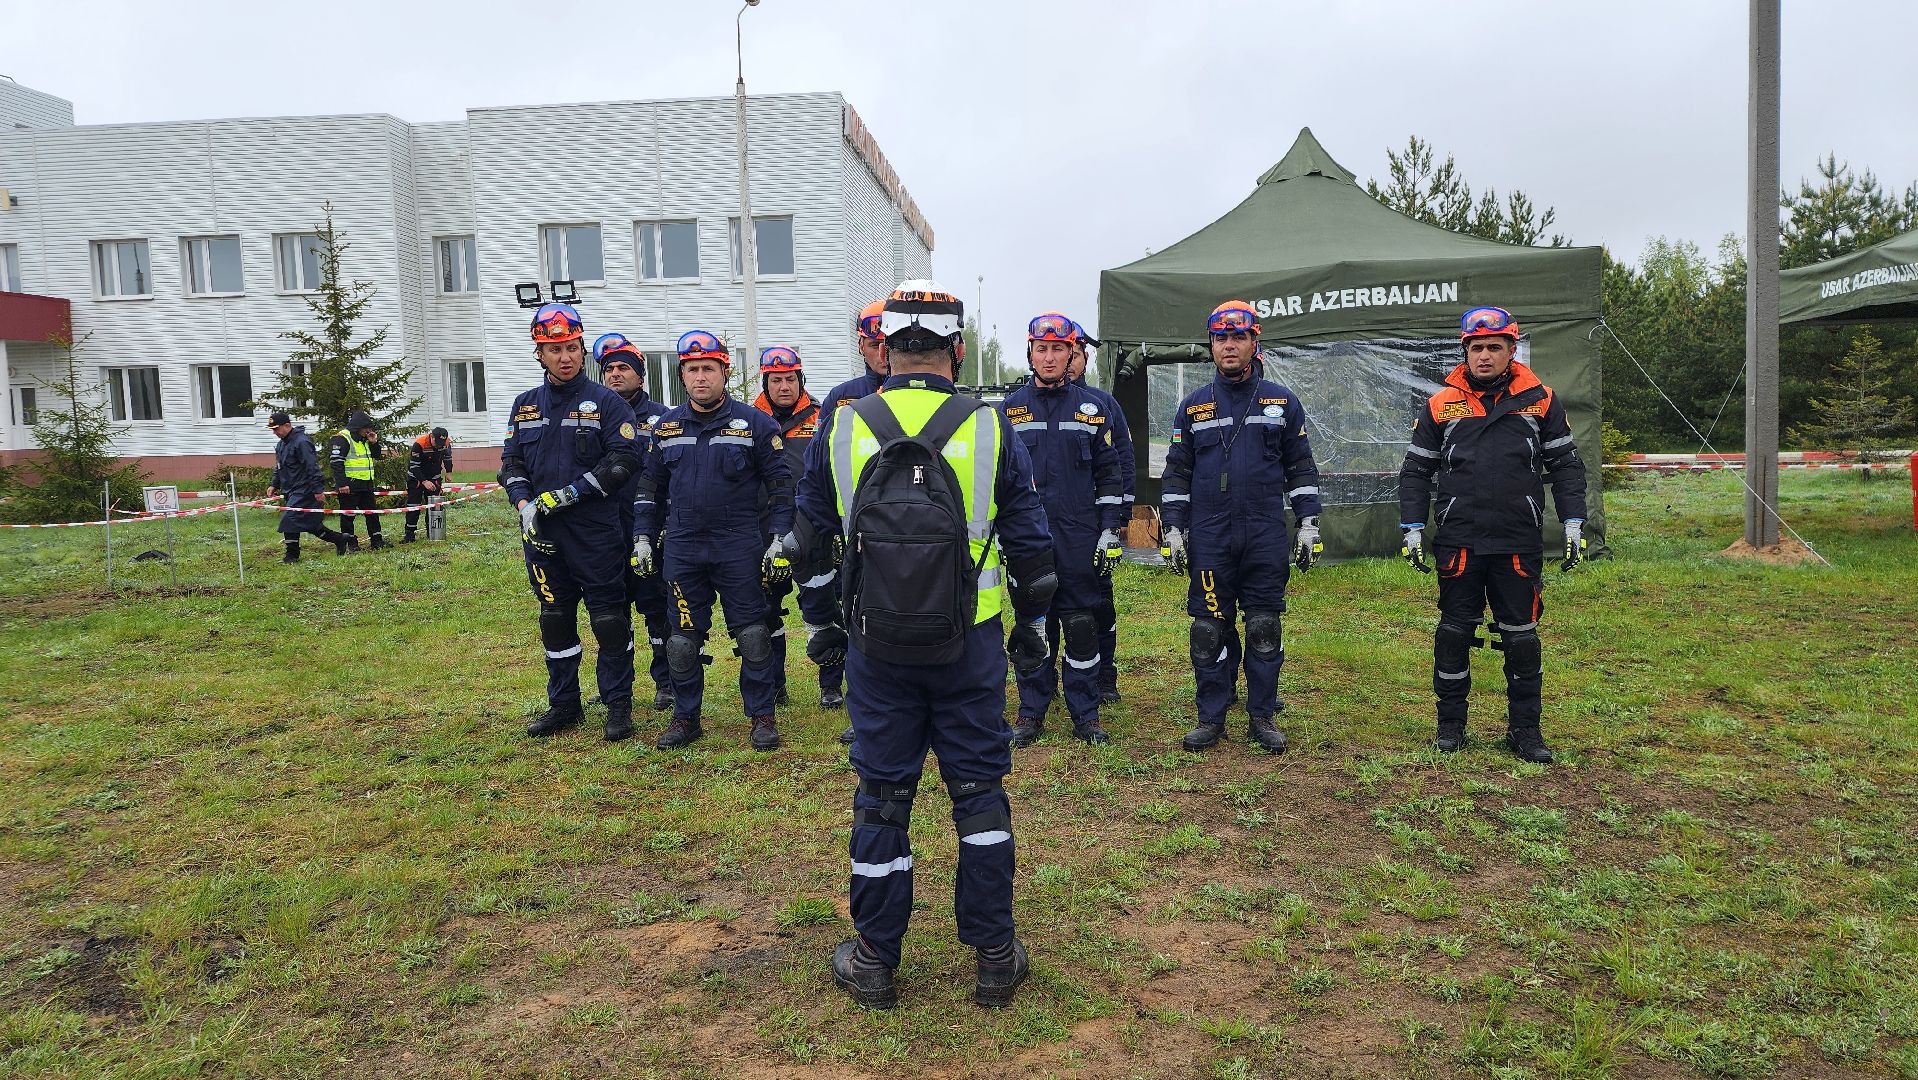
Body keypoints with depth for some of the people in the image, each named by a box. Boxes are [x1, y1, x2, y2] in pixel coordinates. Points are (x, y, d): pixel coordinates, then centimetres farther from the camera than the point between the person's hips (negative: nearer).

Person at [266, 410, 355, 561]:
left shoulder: (301, 442, -16)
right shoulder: (281, 444, 15)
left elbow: (312, 467, -20)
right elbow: (279, 468, 27)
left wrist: (318, 489, -22)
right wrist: (274, 485, 19)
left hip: (303, 491, -10)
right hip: (291, 491, 10)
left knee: (289, 519, -11)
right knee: (312, 523, 10)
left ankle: (292, 554, -1)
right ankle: (341, 539, 19)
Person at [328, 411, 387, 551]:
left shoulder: (364, 440, 16)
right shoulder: (341, 438, -11)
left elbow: (378, 455, 25)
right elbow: (336, 462, -18)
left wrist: (374, 442, 6)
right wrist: (341, 484, -24)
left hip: (366, 484, 9)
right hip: (350, 485, -9)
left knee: (372, 512, 11)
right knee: (348, 515, 1)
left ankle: (376, 540, 18)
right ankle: (350, 543, 7)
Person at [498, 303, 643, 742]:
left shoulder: (606, 402, -3)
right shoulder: (525, 405, 12)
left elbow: (623, 460, -10)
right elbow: (511, 462, 13)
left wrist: (569, 494, -16)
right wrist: (524, 503, -6)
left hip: (597, 531, -5)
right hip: (542, 531, 5)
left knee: (609, 618, -1)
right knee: (555, 618, 12)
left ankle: (618, 705, 10)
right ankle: (563, 705, 24)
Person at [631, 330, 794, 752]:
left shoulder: (754, 423, -2)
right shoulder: (667, 425, 9)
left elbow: (781, 483, 0)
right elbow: (651, 484, 16)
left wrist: (780, 540, -5)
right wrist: (643, 537, 11)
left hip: (739, 549, -3)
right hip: (682, 548, 3)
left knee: (752, 635, 2)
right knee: (683, 639, 8)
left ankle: (762, 717, 14)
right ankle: (685, 717, 22)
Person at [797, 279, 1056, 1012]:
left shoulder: (842, 429, -2)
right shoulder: (989, 429, -5)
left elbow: (811, 532, 10)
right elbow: (1029, 539, 2)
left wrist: (819, 620, 25)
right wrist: (1032, 622, 14)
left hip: (876, 644, 1)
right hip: (970, 643, 0)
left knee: (882, 793, 11)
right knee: (979, 788, 11)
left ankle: (874, 962, 22)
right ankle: (995, 957, 20)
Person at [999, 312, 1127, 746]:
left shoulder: (1093, 406, 6)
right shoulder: (1011, 408, 7)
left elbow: (1110, 473, 5)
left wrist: (1110, 533, -1)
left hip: (1080, 536, 0)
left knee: (1082, 625, 4)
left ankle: (1085, 715, 15)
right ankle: (1031, 714, 17)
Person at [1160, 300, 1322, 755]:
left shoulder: (1282, 402, 8)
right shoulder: (1193, 406, 8)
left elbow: (1300, 468, 10)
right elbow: (1177, 473, 10)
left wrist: (1309, 524, 3)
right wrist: (1173, 531, 3)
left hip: (1266, 536, 0)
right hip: (1208, 537, 0)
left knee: (1264, 628, 3)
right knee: (1209, 629, 3)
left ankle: (1262, 716, 15)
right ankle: (1210, 717, 13)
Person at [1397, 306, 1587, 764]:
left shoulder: (1541, 400, 4)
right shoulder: (1441, 404, 4)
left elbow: (1566, 465, 9)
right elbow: (1416, 471, 8)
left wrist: (1573, 524, 2)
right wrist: (1412, 529, 2)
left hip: (1520, 544, 0)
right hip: (1458, 542, 0)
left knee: (1521, 636, 6)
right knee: (1454, 632, 6)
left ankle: (1524, 729, 17)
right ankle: (1450, 724, 19)